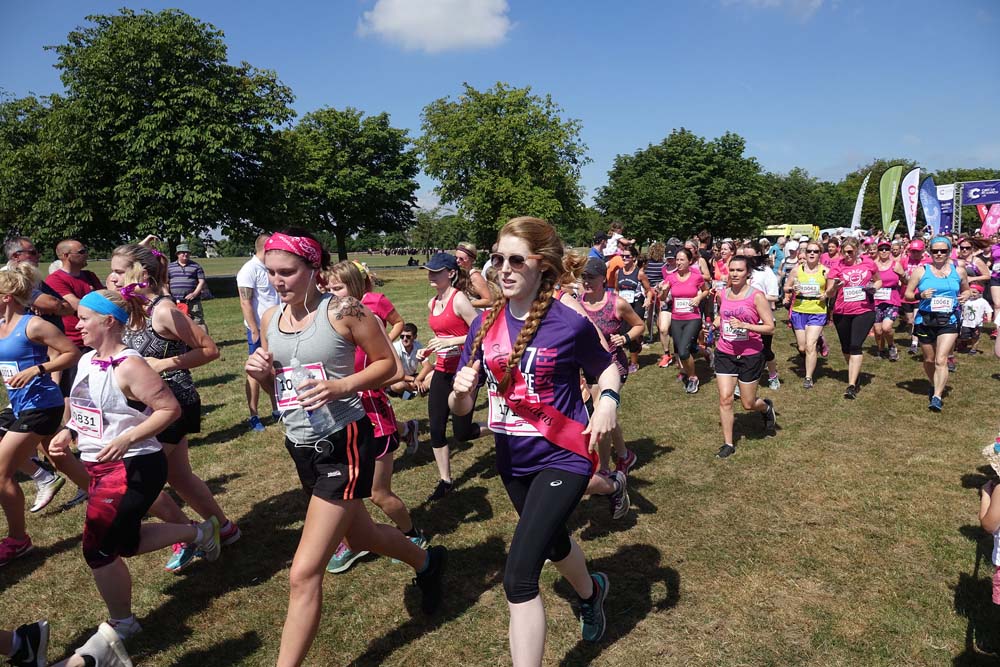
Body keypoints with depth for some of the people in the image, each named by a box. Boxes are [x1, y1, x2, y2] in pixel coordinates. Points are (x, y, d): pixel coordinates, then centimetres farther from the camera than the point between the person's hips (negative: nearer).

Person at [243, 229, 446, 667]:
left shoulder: (342, 310, -14)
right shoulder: (270, 320, 4)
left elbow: (388, 363, -8)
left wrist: (342, 386, -23)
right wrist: (260, 372, -7)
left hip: (342, 445, -7)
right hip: (300, 446, 8)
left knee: (304, 573, -9)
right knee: (359, 536, 26)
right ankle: (427, 561, 55)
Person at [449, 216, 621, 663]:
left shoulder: (570, 324, -17)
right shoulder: (484, 325, -6)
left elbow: (606, 367, 2)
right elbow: (461, 408, -3)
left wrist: (608, 401, -18)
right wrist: (460, 392, -25)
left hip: (562, 458, -6)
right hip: (512, 460, 6)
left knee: (518, 577, -15)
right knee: (553, 543, 29)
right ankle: (591, 592, 63)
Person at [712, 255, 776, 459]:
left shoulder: (756, 296, -12)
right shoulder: (722, 294, 2)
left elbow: (770, 327, -13)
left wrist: (744, 325, -25)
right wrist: (717, 323, 3)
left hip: (750, 355, -3)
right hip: (724, 354, 4)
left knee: (748, 404, 8)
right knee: (725, 398, -3)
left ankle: (767, 407, 45)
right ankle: (728, 443, 11)